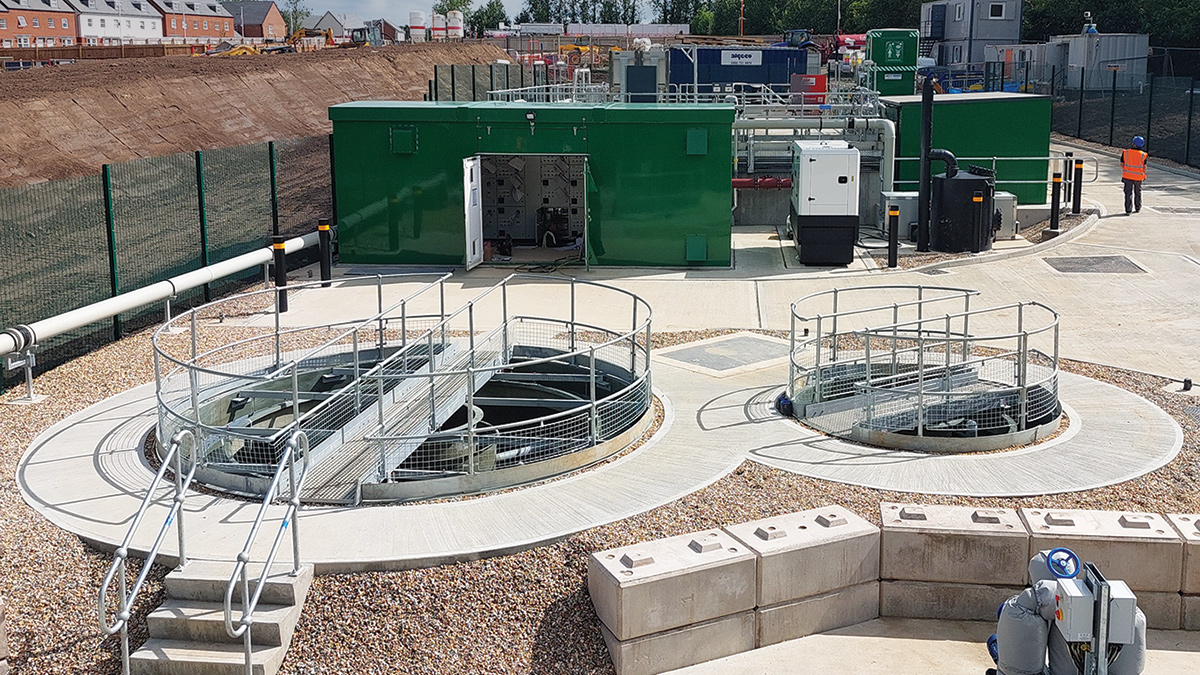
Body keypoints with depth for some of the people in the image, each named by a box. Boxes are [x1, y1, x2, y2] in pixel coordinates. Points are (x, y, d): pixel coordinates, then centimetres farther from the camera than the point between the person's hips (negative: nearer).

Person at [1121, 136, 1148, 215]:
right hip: (1138, 177, 0)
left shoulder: (1125, 152, -7)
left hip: (1127, 176, 0)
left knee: (1128, 193, 1)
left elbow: (1122, 164, -1)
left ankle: (1128, 210, -8)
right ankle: (1138, 207, 33)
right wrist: (1144, 174, 12)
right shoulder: (1143, 155, -9)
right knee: (1138, 192, 19)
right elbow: (1144, 167, -6)